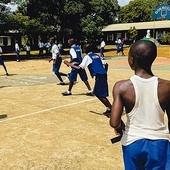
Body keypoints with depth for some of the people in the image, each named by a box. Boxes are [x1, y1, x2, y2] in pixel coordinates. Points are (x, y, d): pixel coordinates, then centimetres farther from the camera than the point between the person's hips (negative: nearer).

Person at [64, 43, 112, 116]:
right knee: (96, 93, 18)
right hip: (103, 75, 8)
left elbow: (79, 68, -11)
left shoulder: (87, 57, -2)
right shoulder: (96, 55, 22)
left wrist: (68, 64, -2)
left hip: (99, 76, -8)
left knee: (101, 95, -1)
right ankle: (108, 109, 19)